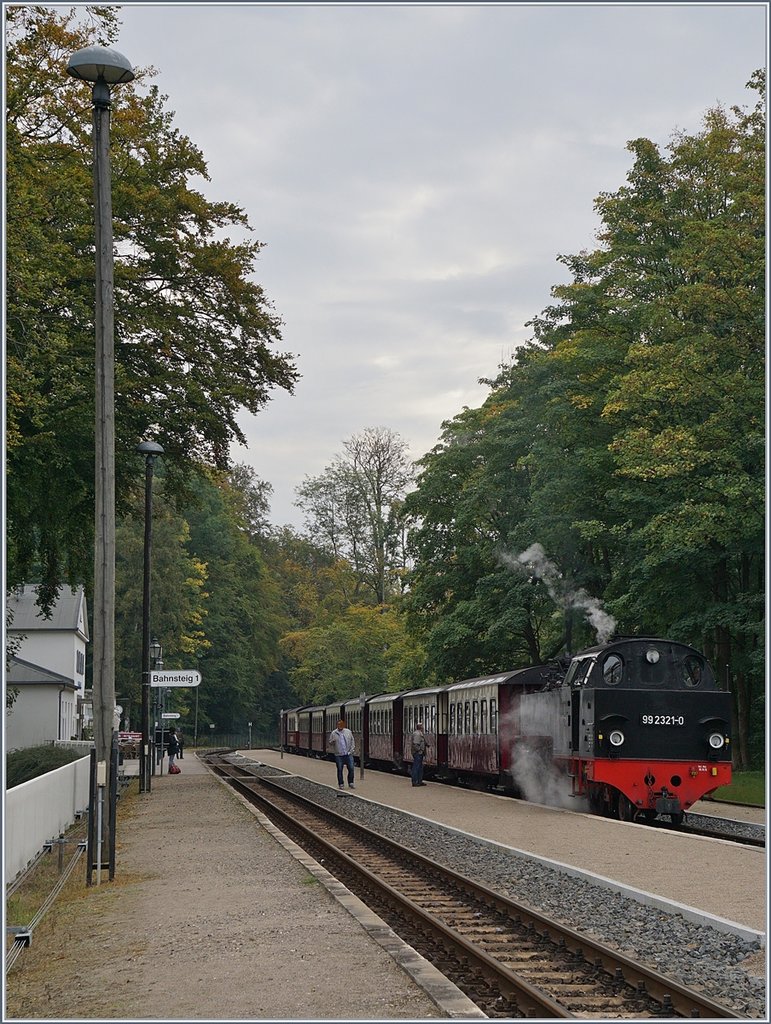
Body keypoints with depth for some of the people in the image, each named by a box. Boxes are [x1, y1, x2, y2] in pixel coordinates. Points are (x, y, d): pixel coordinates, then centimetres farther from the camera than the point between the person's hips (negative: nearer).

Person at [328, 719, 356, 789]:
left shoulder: (348, 732, 7)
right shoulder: (333, 733, 2)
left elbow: (352, 741, 10)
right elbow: (330, 743, 4)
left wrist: (352, 750, 0)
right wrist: (332, 742, -19)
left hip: (348, 754, 1)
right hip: (339, 755, -1)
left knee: (351, 769, -1)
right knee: (340, 770, 1)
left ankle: (351, 783, 12)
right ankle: (340, 784, 11)